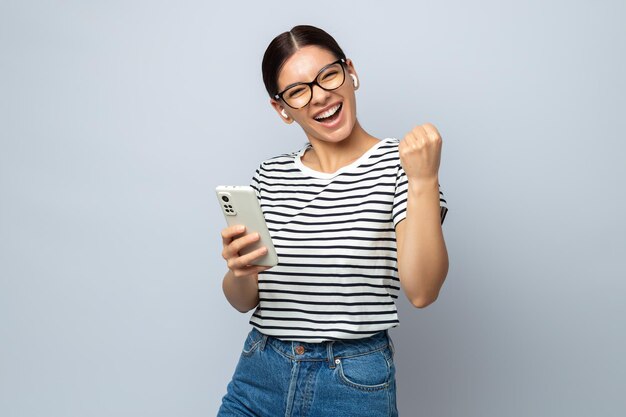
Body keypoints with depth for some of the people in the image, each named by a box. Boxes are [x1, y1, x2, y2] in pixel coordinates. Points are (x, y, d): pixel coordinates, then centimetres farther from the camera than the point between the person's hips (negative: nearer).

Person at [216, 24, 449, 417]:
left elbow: (422, 291, -18)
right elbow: (244, 301, 5)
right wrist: (240, 272, -15)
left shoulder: (399, 162, -8)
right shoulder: (270, 175, 3)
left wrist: (424, 181, -24)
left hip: (355, 385, -3)